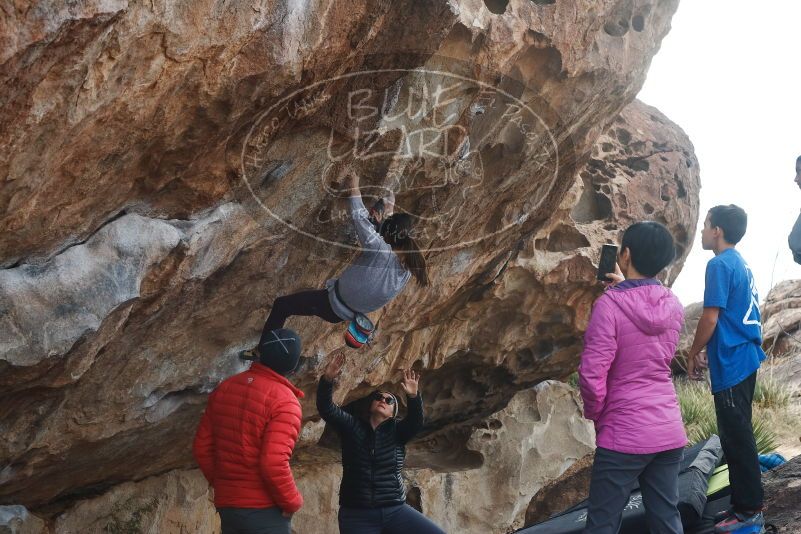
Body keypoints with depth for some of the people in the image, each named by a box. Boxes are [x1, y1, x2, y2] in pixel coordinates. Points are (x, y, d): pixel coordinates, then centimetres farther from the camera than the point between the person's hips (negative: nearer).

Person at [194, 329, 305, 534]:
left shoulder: (224, 388, 6)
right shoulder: (284, 401, -16)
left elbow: (202, 446, 9)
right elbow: (273, 463, -23)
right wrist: (292, 502, -8)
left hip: (226, 504, 7)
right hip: (264, 509, -7)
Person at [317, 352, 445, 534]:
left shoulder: (396, 430, 9)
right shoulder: (352, 426, 8)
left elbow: (416, 422, -10)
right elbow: (326, 409, -5)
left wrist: (413, 397, -29)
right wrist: (327, 379, -22)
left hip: (394, 511, 1)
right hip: (356, 515, -1)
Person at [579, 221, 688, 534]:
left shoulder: (610, 303, -15)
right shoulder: (673, 305, 4)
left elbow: (592, 374, -17)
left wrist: (594, 413, 1)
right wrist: (625, 286, 18)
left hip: (625, 435, -6)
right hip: (669, 431, 6)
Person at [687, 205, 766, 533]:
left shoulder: (720, 265, -14)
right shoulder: (742, 265, 14)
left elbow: (711, 317, -17)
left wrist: (693, 355, -5)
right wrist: (710, 353, 22)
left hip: (731, 363, -9)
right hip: (745, 358, 9)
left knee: (736, 438, -4)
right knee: (738, 435, 14)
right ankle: (744, 504, 19)